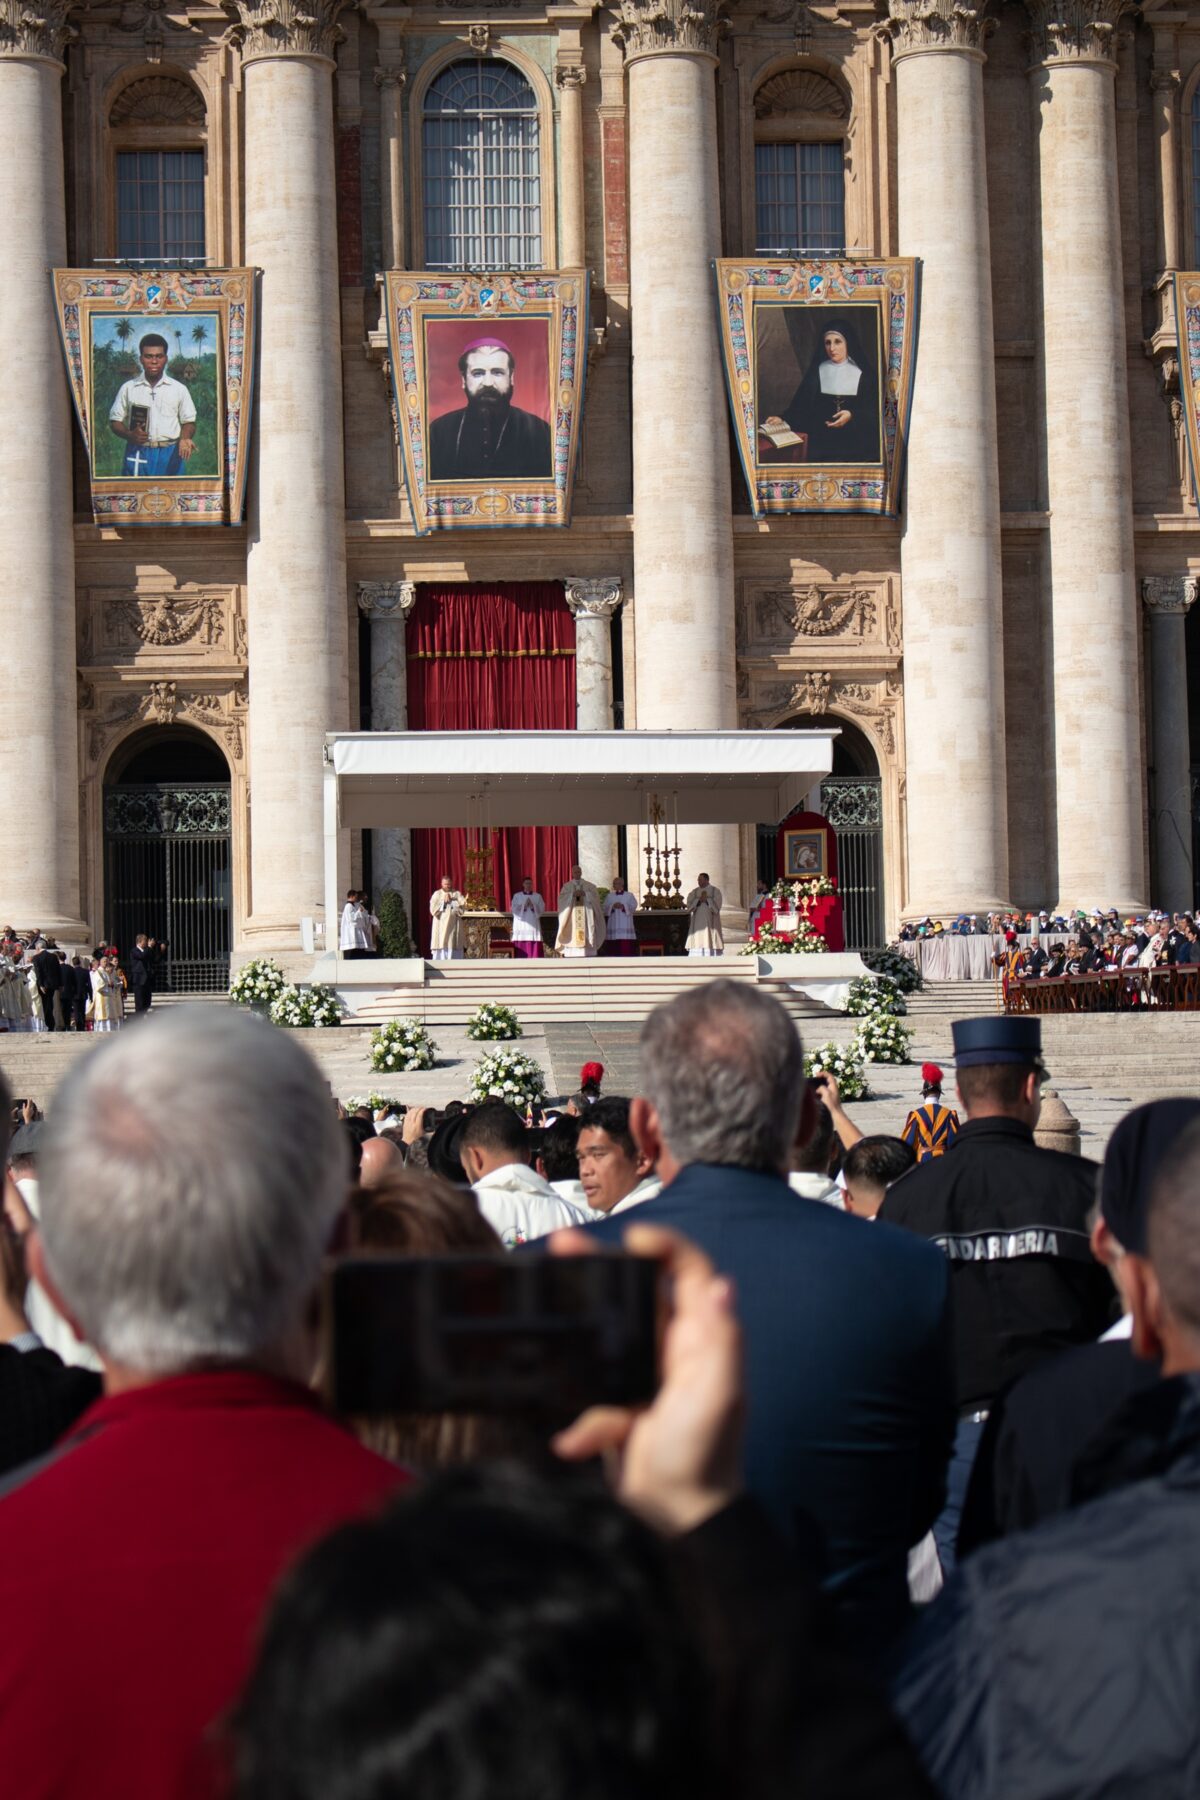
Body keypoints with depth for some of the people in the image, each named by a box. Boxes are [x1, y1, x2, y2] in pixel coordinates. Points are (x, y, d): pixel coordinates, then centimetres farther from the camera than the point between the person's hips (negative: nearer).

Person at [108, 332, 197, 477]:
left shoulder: (179, 389, 8)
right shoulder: (128, 388, 8)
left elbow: (188, 421, 11)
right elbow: (115, 421, 10)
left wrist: (185, 438, -12)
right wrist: (130, 435, -10)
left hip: (170, 454, 0)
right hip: (138, 454, 0)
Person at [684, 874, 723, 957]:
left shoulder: (715, 891, 4)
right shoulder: (694, 892, 12)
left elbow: (717, 905, -6)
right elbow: (689, 904, 1)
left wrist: (707, 900, -16)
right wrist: (699, 900, -13)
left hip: (710, 922, -3)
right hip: (697, 921, 3)